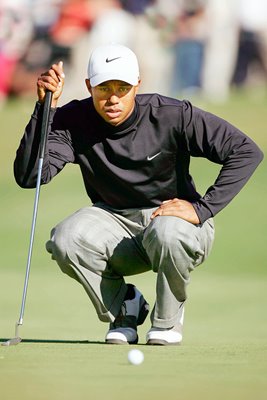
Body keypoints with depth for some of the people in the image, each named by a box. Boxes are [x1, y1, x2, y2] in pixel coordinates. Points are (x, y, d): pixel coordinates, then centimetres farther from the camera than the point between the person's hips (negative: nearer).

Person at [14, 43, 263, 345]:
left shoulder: (172, 116, -20)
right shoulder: (73, 122, -13)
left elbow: (247, 151, -20)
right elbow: (28, 176, -24)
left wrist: (202, 209, -26)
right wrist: (45, 107, -29)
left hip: (174, 217, -2)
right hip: (115, 223, 2)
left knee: (167, 233, -39)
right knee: (65, 240, -29)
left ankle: (167, 318, -6)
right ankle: (123, 306, 1)